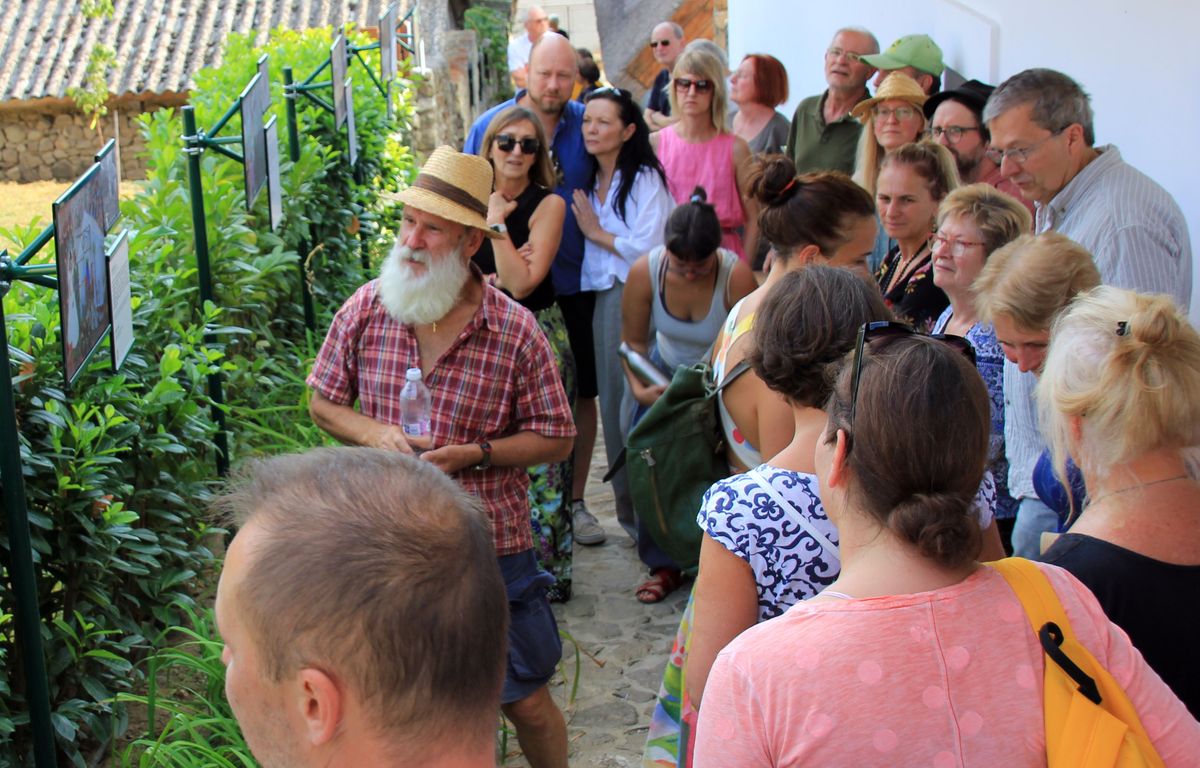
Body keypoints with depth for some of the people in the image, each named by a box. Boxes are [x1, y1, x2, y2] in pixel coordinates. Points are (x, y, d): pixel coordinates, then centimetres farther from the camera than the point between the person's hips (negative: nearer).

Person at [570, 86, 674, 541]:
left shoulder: (645, 179, -4)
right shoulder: (588, 183, 17)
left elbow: (649, 248, -14)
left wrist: (598, 232, -4)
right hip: (603, 298, 7)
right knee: (612, 400, 7)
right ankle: (627, 506, 17)